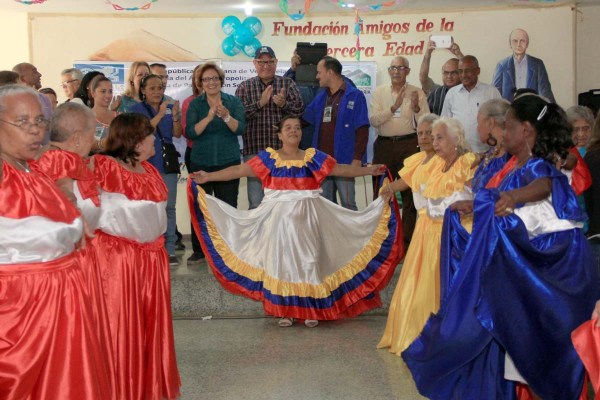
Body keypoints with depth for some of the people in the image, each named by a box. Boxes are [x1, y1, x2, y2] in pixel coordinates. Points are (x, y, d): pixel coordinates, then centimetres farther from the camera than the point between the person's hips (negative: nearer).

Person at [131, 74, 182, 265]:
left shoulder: (170, 107, 9)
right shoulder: (137, 109, 1)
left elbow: (177, 134, 1)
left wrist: (175, 116, -17)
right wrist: (160, 115, -22)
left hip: (167, 163, 3)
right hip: (145, 164, -3)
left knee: (169, 207, 1)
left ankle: (170, 249, 4)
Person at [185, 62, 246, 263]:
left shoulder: (233, 101, 4)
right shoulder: (195, 104, 4)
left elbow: (240, 128, -9)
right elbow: (190, 133, -8)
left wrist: (226, 116, -26)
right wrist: (209, 117, -21)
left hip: (228, 162, 0)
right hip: (201, 163, 1)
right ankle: (199, 250, 15)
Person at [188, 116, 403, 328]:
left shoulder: (313, 157, 5)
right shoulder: (269, 158, 1)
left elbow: (341, 169, 6)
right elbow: (239, 170, -1)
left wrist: (368, 170, -3)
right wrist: (208, 176, -7)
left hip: (307, 217, 1)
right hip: (279, 217, -1)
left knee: (308, 259, 2)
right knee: (281, 258, 2)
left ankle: (310, 309, 13)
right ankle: (285, 310, 13)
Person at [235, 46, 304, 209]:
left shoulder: (288, 84, 7)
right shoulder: (244, 87, 6)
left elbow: (299, 109, -2)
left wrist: (284, 104, -20)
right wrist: (260, 103, -17)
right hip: (254, 151, -1)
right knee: (256, 203, 3)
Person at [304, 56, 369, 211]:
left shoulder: (355, 96, -5)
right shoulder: (320, 97, 13)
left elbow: (362, 130, -9)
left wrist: (357, 158, -16)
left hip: (344, 161, -6)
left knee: (348, 204, -1)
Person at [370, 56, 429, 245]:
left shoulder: (417, 93, 3)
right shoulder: (379, 92, 7)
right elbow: (374, 120, -6)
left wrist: (416, 108, -19)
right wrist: (394, 107, -16)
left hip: (409, 144, -1)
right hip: (384, 145, 2)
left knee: (409, 192, 2)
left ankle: (407, 238, 11)